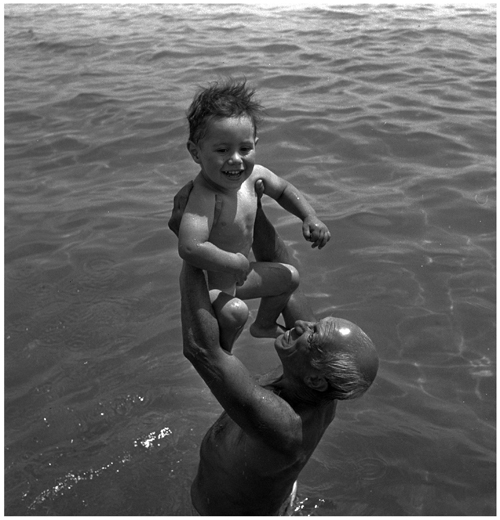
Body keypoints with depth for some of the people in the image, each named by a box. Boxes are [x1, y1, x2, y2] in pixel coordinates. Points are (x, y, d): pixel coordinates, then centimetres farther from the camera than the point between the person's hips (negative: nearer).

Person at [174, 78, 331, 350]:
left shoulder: (253, 175, -10)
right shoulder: (205, 197, -37)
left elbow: (284, 190, 13)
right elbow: (190, 248, -52)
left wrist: (310, 218, -1)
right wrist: (237, 263, -38)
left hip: (235, 276, 9)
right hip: (208, 286, -9)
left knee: (289, 276, 24)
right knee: (234, 310, -37)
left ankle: (265, 326, 50)